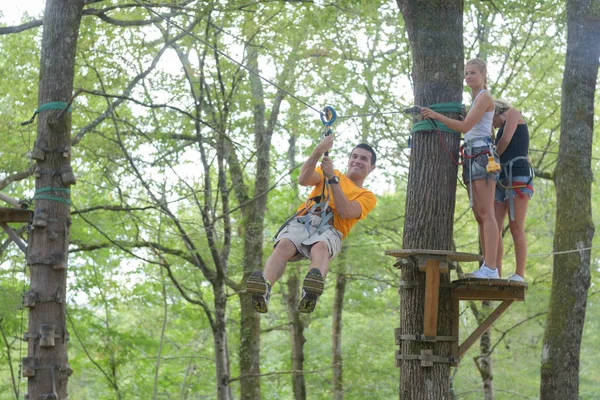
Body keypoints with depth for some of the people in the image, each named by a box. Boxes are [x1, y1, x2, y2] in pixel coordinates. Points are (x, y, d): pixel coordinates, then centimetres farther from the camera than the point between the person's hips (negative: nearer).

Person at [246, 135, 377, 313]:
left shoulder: (368, 197, 22)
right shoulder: (327, 172, 30)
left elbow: (345, 212, 0)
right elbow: (303, 180, 7)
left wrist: (332, 178, -2)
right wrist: (318, 151, -6)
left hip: (330, 230, -2)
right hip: (303, 221, 2)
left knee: (320, 247, -40)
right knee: (284, 245, -34)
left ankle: (311, 293, -72)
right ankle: (263, 289, -61)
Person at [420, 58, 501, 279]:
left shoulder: (485, 97, -2)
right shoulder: (475, 100, 27)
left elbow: (465, 126, -12)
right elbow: (466, 127, 21)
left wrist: (436, 115, -13)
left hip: (482, 154, -9)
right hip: (470, 157, 9)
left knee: (486, 213, -17)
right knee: (479, 215, 3)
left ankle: (490, 268, -24)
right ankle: (487, 267, 0)